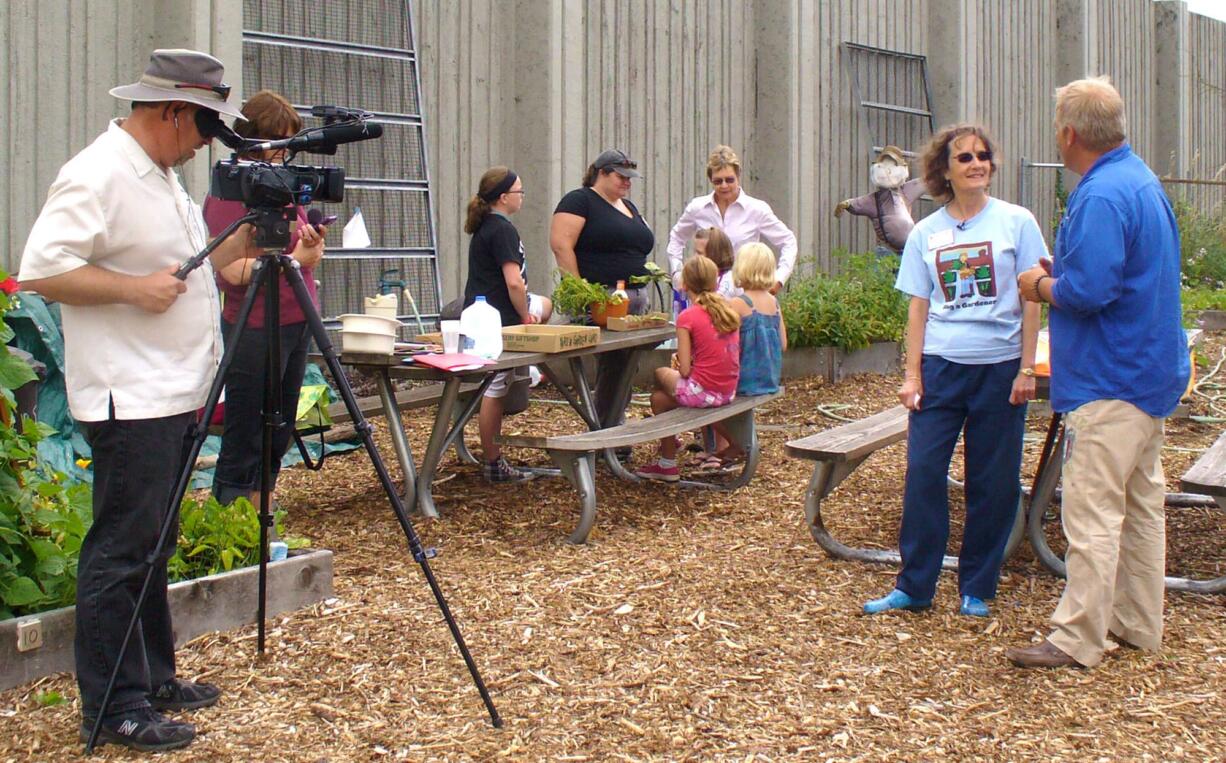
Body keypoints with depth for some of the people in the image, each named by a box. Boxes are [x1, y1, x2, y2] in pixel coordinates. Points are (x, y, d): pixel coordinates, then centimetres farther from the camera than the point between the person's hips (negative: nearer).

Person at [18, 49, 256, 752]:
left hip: (175, 394, 10)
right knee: (121, 550, -5)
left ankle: (153, 680, 25)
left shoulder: (164, 178, 17)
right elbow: (43, 269, -20)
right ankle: (112, 708, 1)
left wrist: (239, 246, 12)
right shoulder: (99, 175, -14)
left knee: (152, 546, 16)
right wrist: (133, 288, -22)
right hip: (130, 397, -10)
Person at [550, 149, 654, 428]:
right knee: (612, 364, -13)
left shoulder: (629, 207, 23)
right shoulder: (579, 201, -2)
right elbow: (561, 245, -12)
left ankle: (612, 429, 12)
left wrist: (644, 271, 14)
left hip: (636, 298, 8)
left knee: (626, 365, 5)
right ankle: (606, 429, -6)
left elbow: (640, 245, 33)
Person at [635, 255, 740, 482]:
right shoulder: (729, 311, 6)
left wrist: (679, 361, 8)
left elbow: (685, 370, -14)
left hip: (703, 391, -7)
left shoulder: (687, 317, -13)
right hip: (729, 391, 7)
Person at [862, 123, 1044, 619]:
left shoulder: (1016, 223, 1)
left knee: (993, 483, 4)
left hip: (1000, 367, -1)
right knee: (922, 473, -3)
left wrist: (1026, 369, -6)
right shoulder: (926, 234, 7)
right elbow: (919, 308, 7)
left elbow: (1031, 302, 1)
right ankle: (914, 585, 9)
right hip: (941, 366, 1)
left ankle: (976, 589, 17)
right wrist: (912, 374, 0)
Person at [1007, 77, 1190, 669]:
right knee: (1141, 502, 16)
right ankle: (1138, 625, 26)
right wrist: (1058, 273, 9)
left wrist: (1040, 286, -9)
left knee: (1092, 513, -5)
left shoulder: (1101, 197, -21)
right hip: (1151, 371, 11)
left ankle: (1077, 639, 1)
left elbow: (1087, 291, -28)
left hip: (1110, 381, -11)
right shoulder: (1141, 180, 12)